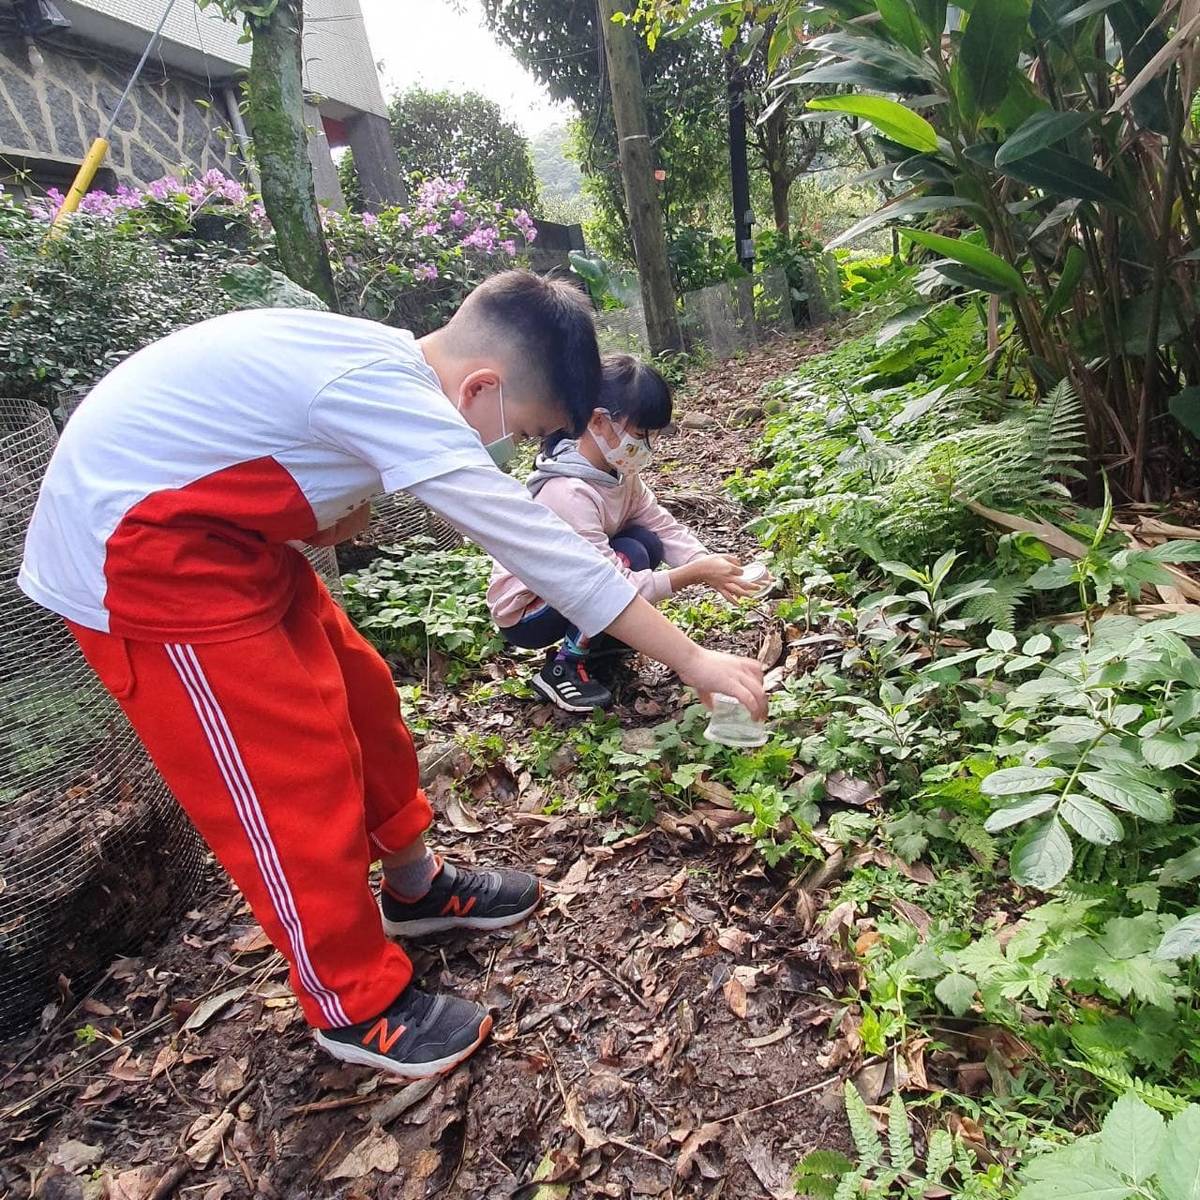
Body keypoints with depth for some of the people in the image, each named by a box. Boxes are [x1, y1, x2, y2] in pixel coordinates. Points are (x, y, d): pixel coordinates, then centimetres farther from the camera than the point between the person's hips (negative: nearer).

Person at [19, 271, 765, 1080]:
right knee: (292, 765, -7)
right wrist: (692, 661, -21)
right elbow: (542, 548, -28)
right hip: (140, 549, -9)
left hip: (215, 524, 9)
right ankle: (358, 1009, 13)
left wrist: (341, 504, -4)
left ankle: (417, 886, 32)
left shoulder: (385, 364, 0)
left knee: (356, 694, 11)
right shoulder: (390, 395, -28)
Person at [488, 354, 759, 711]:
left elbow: (665, 527, -6)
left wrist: (709, 565, -23)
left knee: (649, 545, -9)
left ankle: (594, 638, 8)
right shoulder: (569, 494, -32)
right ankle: (562, 667, -11)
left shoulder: (618, 470, -6)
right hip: (522, 614, -8)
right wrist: (695, 573, -35)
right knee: (631, 557, -24)